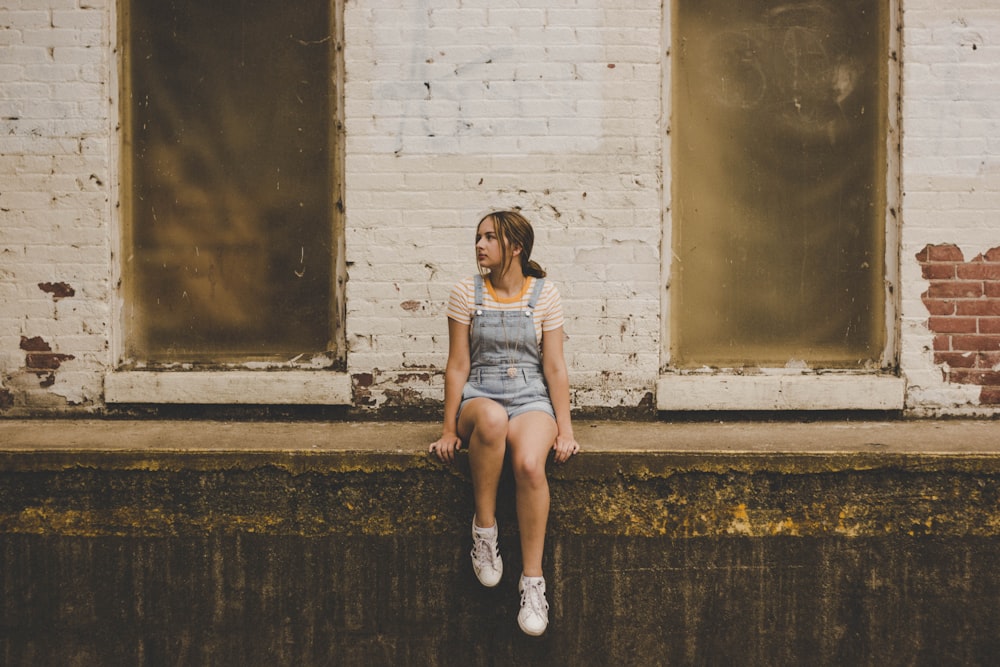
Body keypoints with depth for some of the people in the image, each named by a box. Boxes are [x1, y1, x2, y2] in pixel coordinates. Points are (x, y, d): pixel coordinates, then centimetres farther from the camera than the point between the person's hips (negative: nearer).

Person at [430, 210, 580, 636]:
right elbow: (458, 366, 4)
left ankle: (532, 580, -24)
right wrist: (449, 429, 1)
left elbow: (555, 368, 3)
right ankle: (484, 527, -24)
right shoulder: (467, 294, 4)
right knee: (492, 418, -40)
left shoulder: (543, 295, 4)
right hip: (479, 397, 0)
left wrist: (565, 429, -3)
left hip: (531, 398, 0)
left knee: (529, 464, -33)